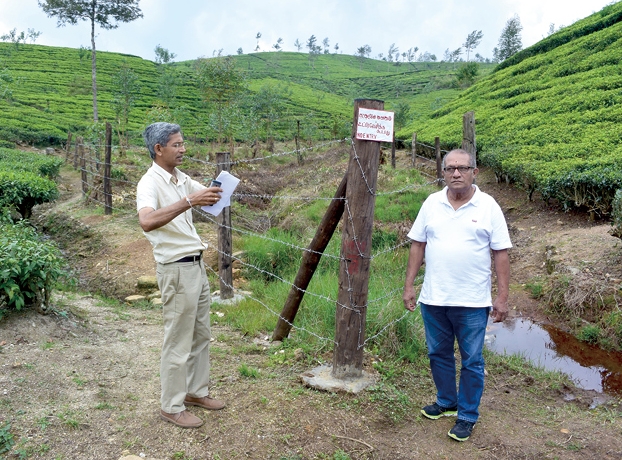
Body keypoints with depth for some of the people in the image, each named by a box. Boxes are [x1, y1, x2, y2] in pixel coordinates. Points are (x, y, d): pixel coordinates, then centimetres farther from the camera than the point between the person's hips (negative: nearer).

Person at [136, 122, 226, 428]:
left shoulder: (181, 179, 10)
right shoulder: (150, 183, -17)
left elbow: (210, 194, 17)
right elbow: (147, 221, -36)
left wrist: (221, 187, -6)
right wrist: (189, 201, -42)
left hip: (196, 265, 9)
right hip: (176, 269, -9)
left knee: (201, 335, 18)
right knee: (178, 343, 2)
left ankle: (196, 391, 33)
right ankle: (171, 407, 17)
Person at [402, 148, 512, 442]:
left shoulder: (488, 207, -4)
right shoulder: (432, 203, 3)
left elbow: (501, 253, -4)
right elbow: (418, 246, 6)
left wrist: (502, 297, -8)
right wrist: (409, 286, 3)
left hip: (472, 302, -3)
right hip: (433, 298, 3)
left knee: (471, 361, 7)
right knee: (438, 354, 17)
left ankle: (467, 415, 24)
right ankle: (446, 402, 37)